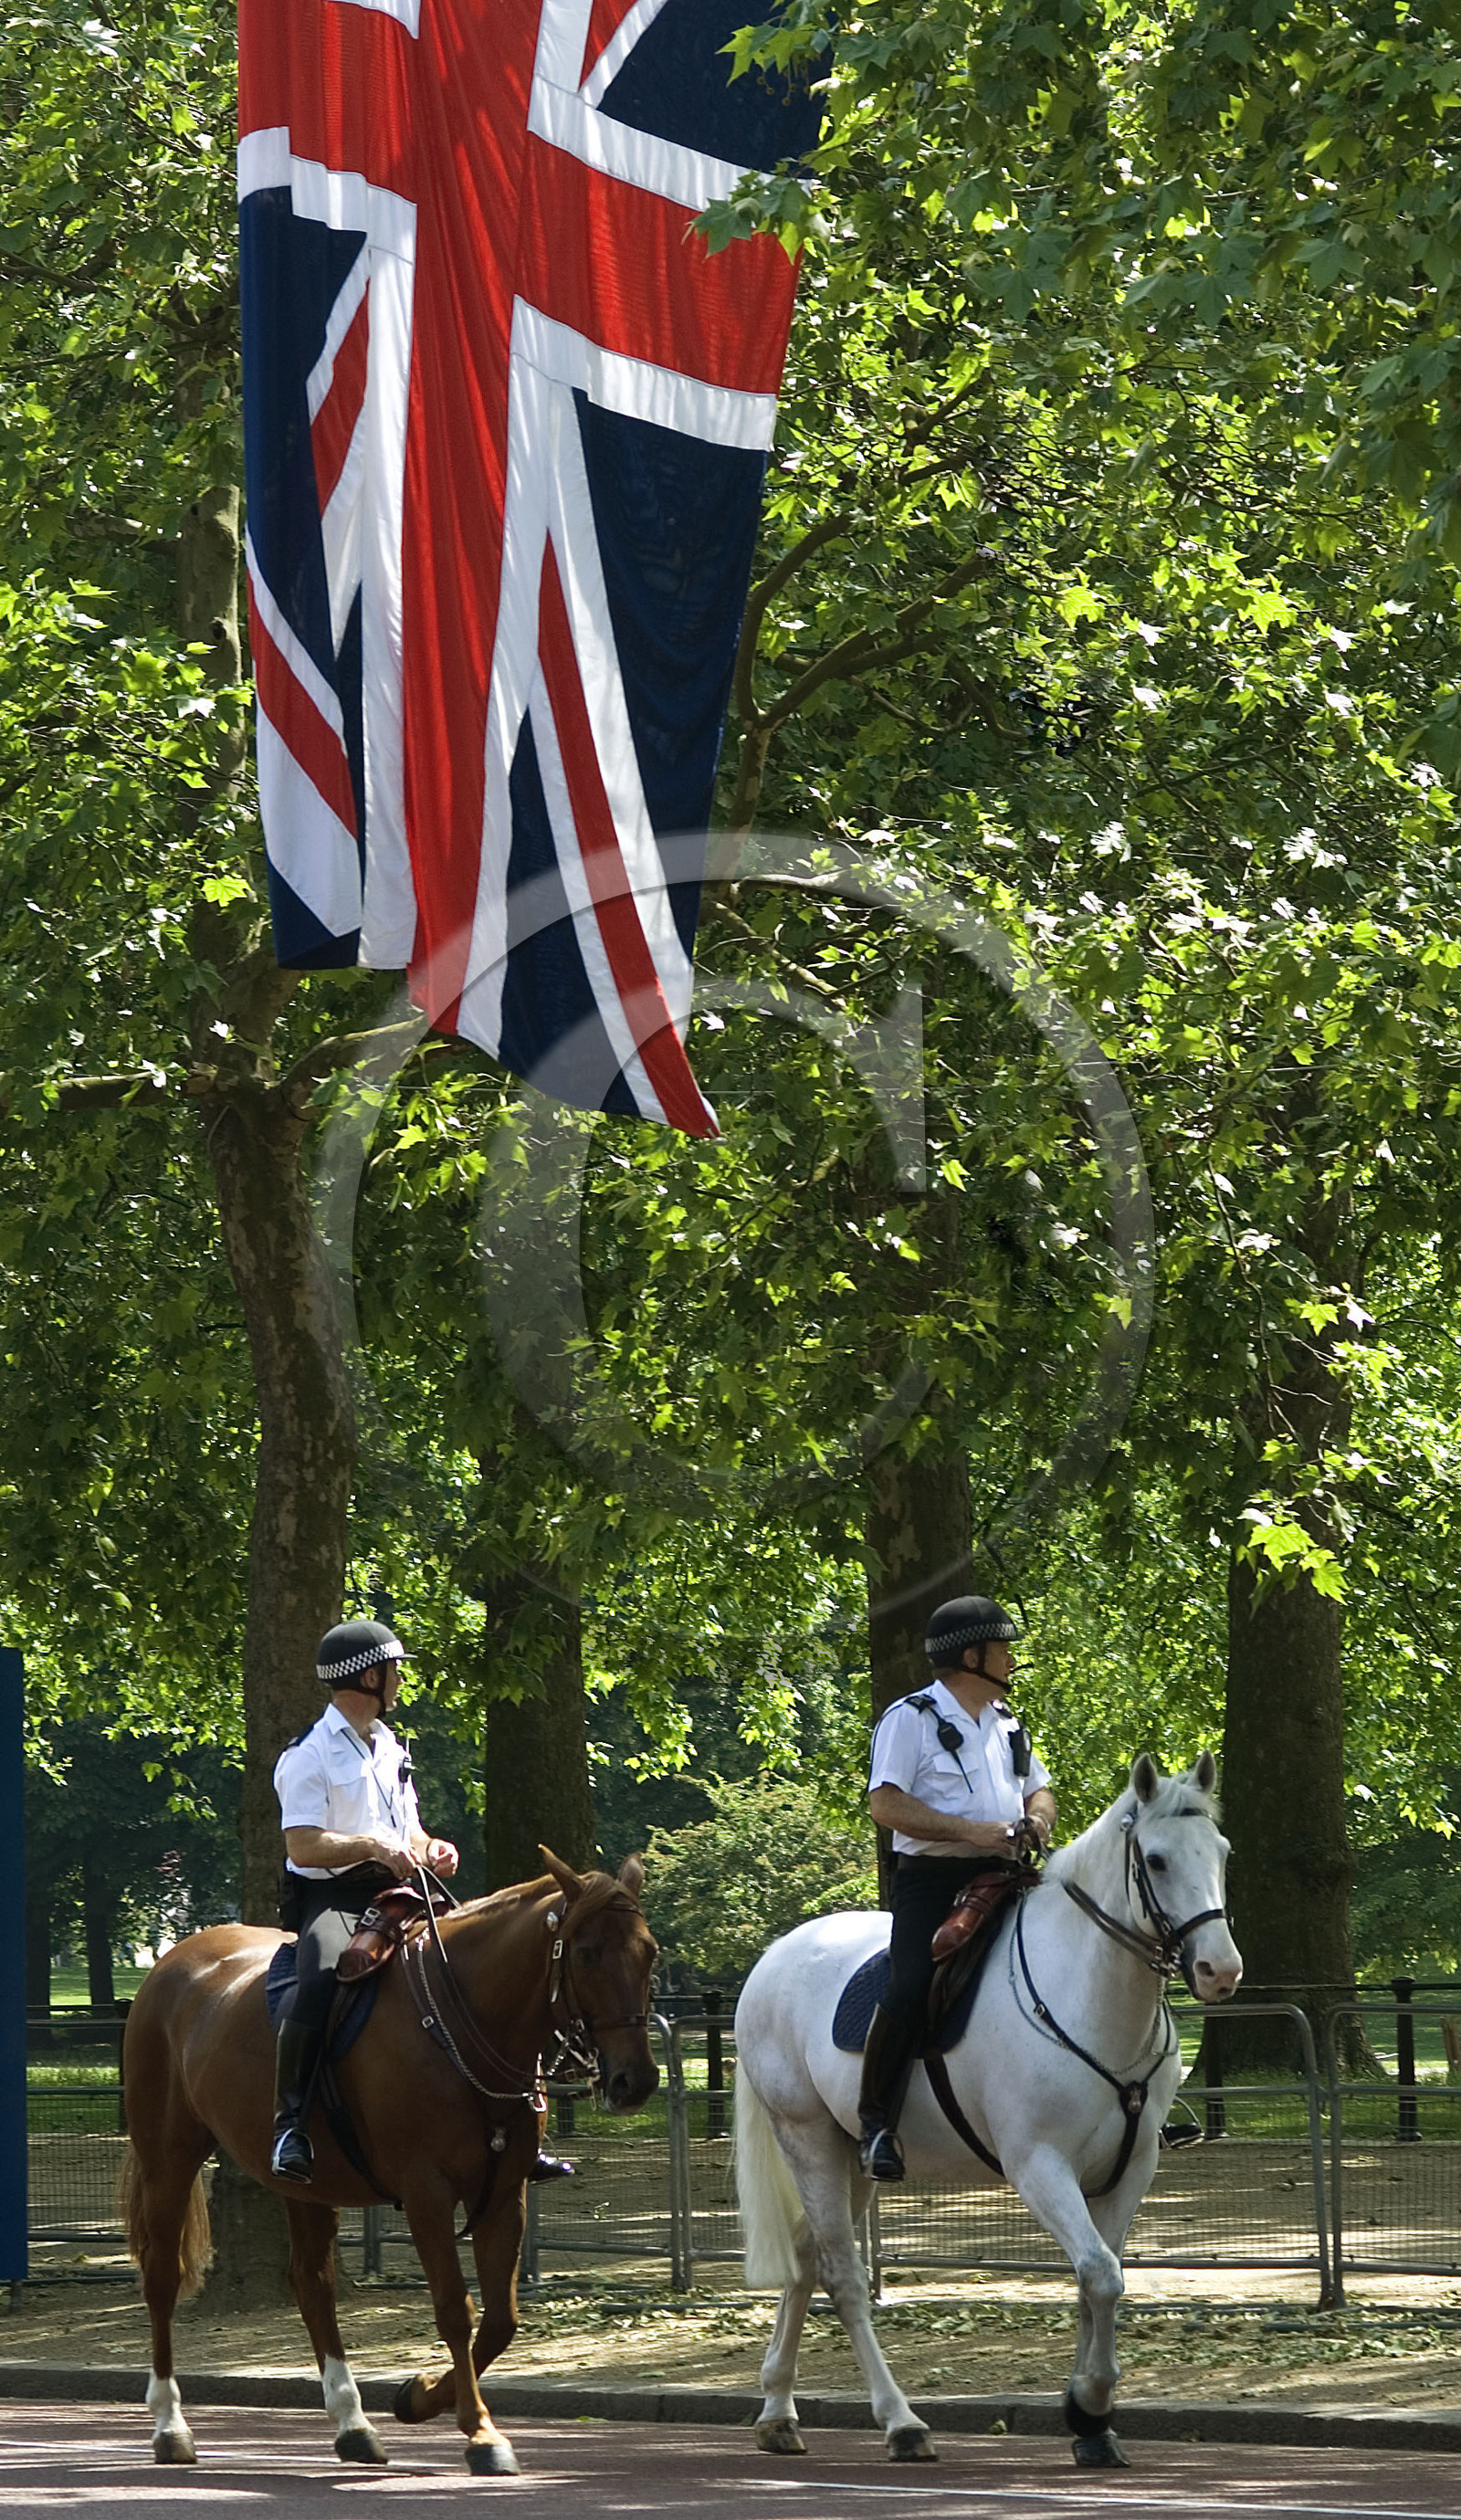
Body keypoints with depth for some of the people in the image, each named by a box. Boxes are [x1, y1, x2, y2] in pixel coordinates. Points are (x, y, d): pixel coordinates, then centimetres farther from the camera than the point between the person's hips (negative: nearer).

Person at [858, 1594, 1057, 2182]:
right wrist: (971, 1831, -20)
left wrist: (1038, 1819, 5)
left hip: (1002, 1881, 7)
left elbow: (1039, 1789, 31)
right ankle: (877, 2126, -19)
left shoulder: (1006, 1724, 20)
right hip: (932, 1878, -7)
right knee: (910, 1990, -26)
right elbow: (886, 1804, -13)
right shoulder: (910, 1719, -3)